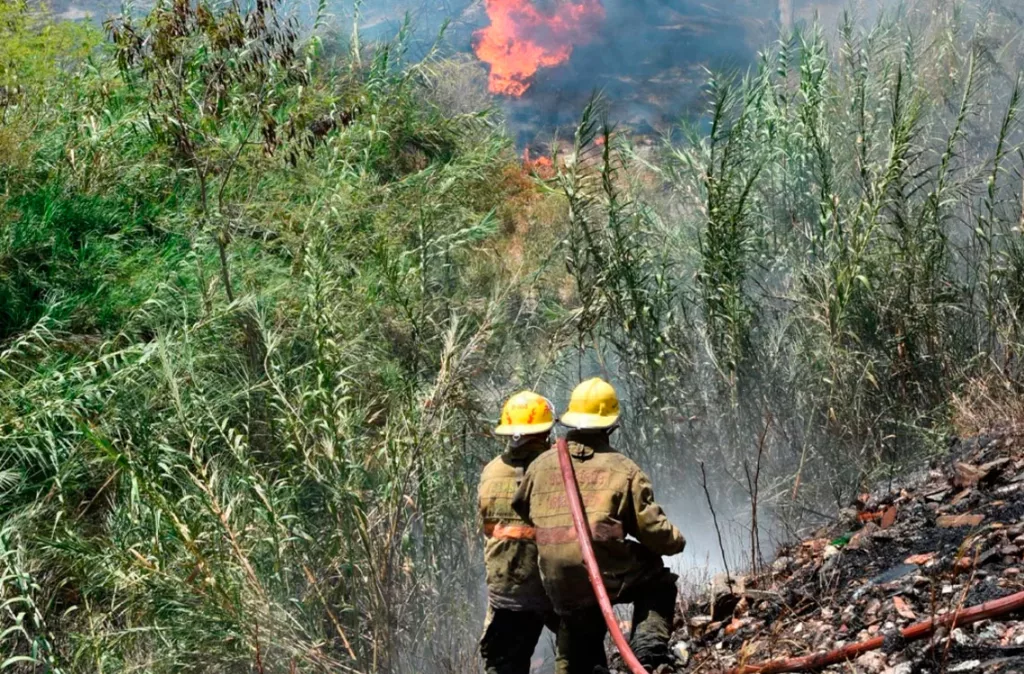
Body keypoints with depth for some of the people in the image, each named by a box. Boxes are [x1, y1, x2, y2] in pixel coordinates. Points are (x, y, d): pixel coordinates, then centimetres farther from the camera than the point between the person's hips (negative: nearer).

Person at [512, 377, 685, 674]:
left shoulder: (541, 464, 10)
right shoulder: (623, 469, -2)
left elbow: (520, 508, 24)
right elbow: (652, 530, -3)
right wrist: (676, 541, 19)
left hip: (560, 588, 4)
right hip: (608, 575, -4)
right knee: (659, 584, 25)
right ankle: (649, 647, 6)